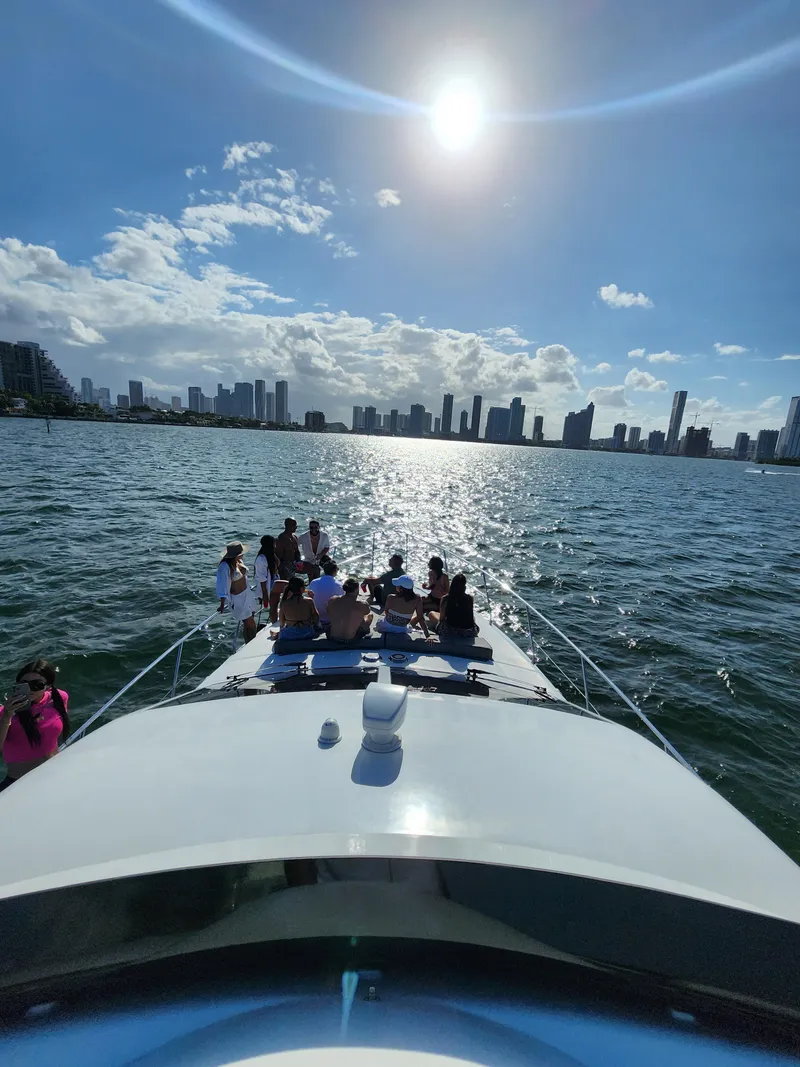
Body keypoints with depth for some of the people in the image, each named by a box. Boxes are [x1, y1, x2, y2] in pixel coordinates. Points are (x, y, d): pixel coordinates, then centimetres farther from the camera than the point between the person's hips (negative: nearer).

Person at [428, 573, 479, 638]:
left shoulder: (445, 598, -10)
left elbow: (442, 618, -2)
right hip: (470, 633, 4)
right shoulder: (470, 598, -5)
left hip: (450, 633, -4)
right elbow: (471, 617, 8)